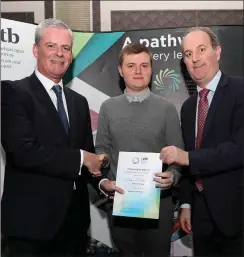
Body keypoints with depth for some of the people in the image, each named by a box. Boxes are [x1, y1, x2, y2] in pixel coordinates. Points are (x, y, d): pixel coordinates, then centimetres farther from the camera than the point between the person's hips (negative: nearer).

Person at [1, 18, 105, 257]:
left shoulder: (78, 101, 12)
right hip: (32, 219, -6)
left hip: (74, 217, 6)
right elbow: (24, 151, -22)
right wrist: (80, 158, -15)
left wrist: (101, 181, -5)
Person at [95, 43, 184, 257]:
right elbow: (102, 150, 5)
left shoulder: (167, 108, -1)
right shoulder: (108, 108, 4)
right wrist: (102, 180, -10)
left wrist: (172, 176, -21)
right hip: (119, 199, 2)